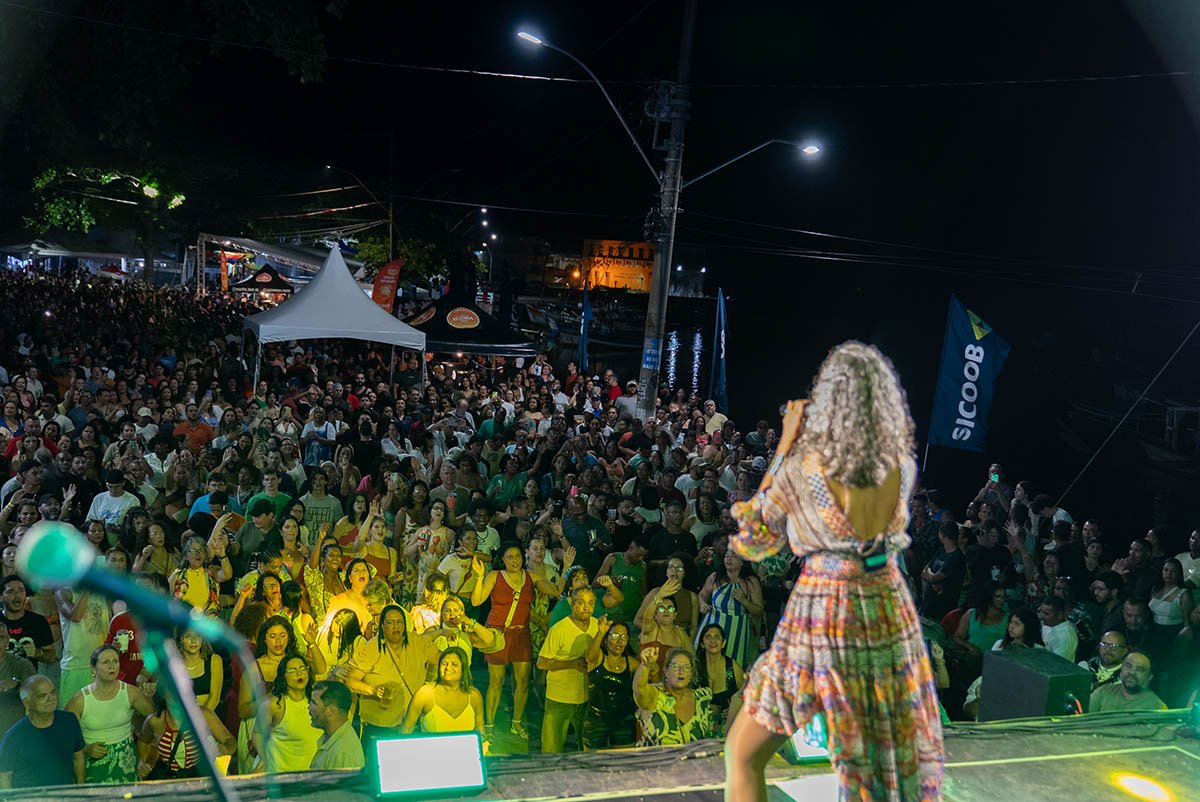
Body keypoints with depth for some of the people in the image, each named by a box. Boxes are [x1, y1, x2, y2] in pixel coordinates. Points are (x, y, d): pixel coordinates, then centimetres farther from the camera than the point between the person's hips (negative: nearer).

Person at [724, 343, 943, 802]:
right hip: (891, 617, 5)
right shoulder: (904, 467, -2)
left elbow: (750, 543, -1)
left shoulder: (800, 468, -15)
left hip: (824, 620, -5)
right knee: (902, 755, 24)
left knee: (742, 755, 11)